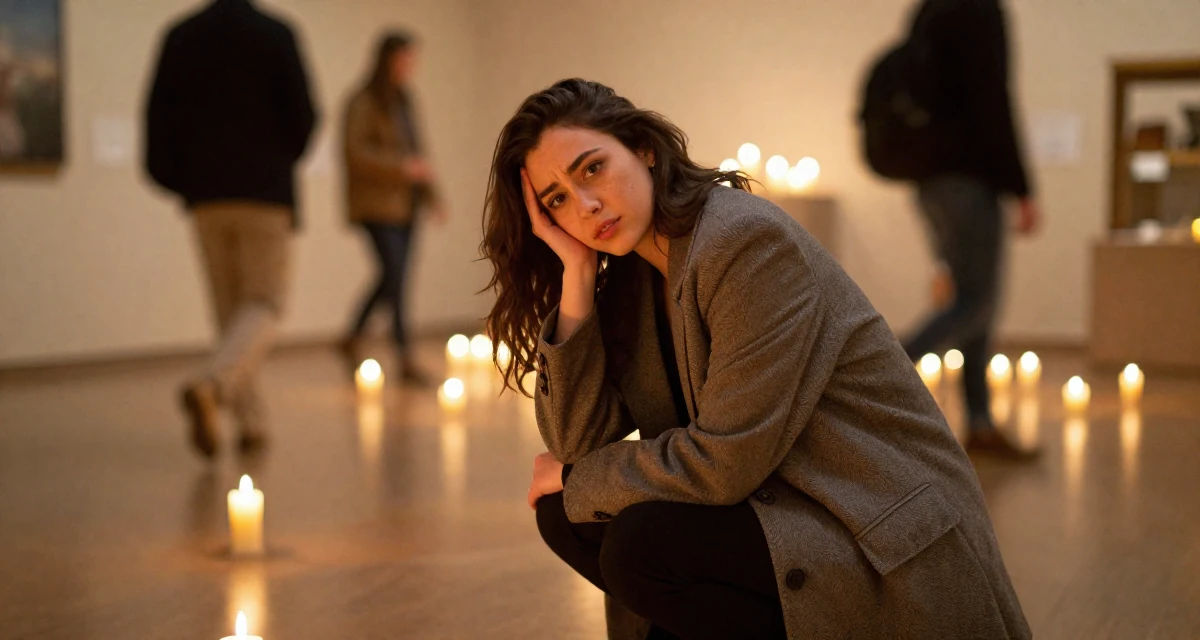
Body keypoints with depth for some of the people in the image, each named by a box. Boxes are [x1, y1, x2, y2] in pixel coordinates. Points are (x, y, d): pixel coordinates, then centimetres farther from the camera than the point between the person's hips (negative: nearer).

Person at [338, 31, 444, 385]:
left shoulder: (405, 102, 16)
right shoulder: (363, 102, -6)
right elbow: (354, 152, -15)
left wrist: (430, 196, 13)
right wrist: (403, 168, -20)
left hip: (405, 206, 7)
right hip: (377, 203, -7)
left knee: (390, 277, 9)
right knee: (396, 275, -12)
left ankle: (353, 339, 26)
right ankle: (406, 359, -9)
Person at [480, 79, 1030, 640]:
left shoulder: (751, 241, -20)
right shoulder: (628, 284, 6)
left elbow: (723, 462, -22)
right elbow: (575, 441, -2)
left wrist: (574, 478, -6)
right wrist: (576, 273, -9)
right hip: (772, 508, 8)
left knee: (643, 545, -25)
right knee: (568, 515, -2)